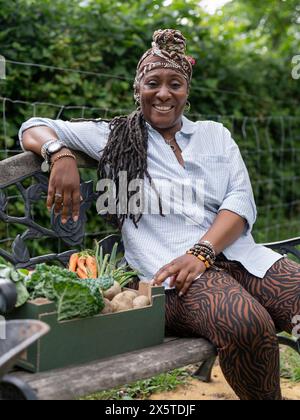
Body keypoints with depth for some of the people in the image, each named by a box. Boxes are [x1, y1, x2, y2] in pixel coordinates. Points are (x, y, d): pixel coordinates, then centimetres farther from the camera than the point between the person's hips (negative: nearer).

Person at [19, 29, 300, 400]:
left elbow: (242, 200, 8)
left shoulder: (215, 134, 20)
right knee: (247, 325, -32)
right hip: (171, 271, -3)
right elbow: (34, 128, 15)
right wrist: (61, 154, -10)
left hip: (239, 255, 4)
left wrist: (201, 252, -11)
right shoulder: (114, 136, 13)